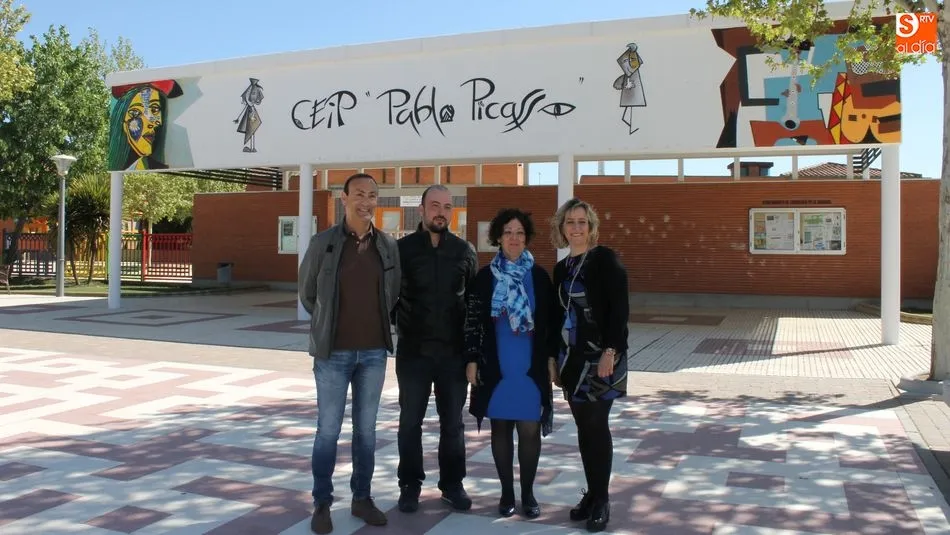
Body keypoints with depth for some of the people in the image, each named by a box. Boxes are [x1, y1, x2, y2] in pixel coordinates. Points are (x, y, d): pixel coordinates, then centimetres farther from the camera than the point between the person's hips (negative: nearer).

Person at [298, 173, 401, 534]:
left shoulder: (389, 246, 2)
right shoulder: (322, 243, -5)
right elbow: (306, 292, 6)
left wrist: (374, 326, 10)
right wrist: (328, 326, 10)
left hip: (374, 352, 3)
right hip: (333, 352, -2)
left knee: (366, 429, 12)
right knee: (328, 430, 4)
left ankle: (362, 498, 25)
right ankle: (322, 503, 17)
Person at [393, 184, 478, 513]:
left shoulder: (465, 251, 4)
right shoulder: (402, 248, -2)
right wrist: (397, 329, -3)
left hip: (454, 352, 1)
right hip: (413, 351, -1)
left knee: (452, 422, 11)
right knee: (410, 422, 8)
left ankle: (452, 484, 24)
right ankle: (410, 486, 22)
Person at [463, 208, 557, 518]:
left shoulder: (539, 276, 2)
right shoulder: (485, 276, 0)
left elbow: (550, 321, 5)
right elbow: (472, 321, 2)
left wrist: (552, 358, 1)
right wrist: (471, 360, -2)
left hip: (532, 367, 0)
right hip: (496, 366, 0)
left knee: (530, 430, 3)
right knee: (501, 428, 8)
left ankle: (528, 493, 18)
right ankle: (507, 492, 21)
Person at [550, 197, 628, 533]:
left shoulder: (605, 259, -7)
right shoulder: (561, 268, 12)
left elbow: (619, 307, -13)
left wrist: (610, 351, -21)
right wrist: (554, 358, 12)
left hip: (601, 356, -6)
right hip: (572, 357, 6)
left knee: (597, 425, -2)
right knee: (584, 428, 10)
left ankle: (602, 500, 10)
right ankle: (591, 494, 22)